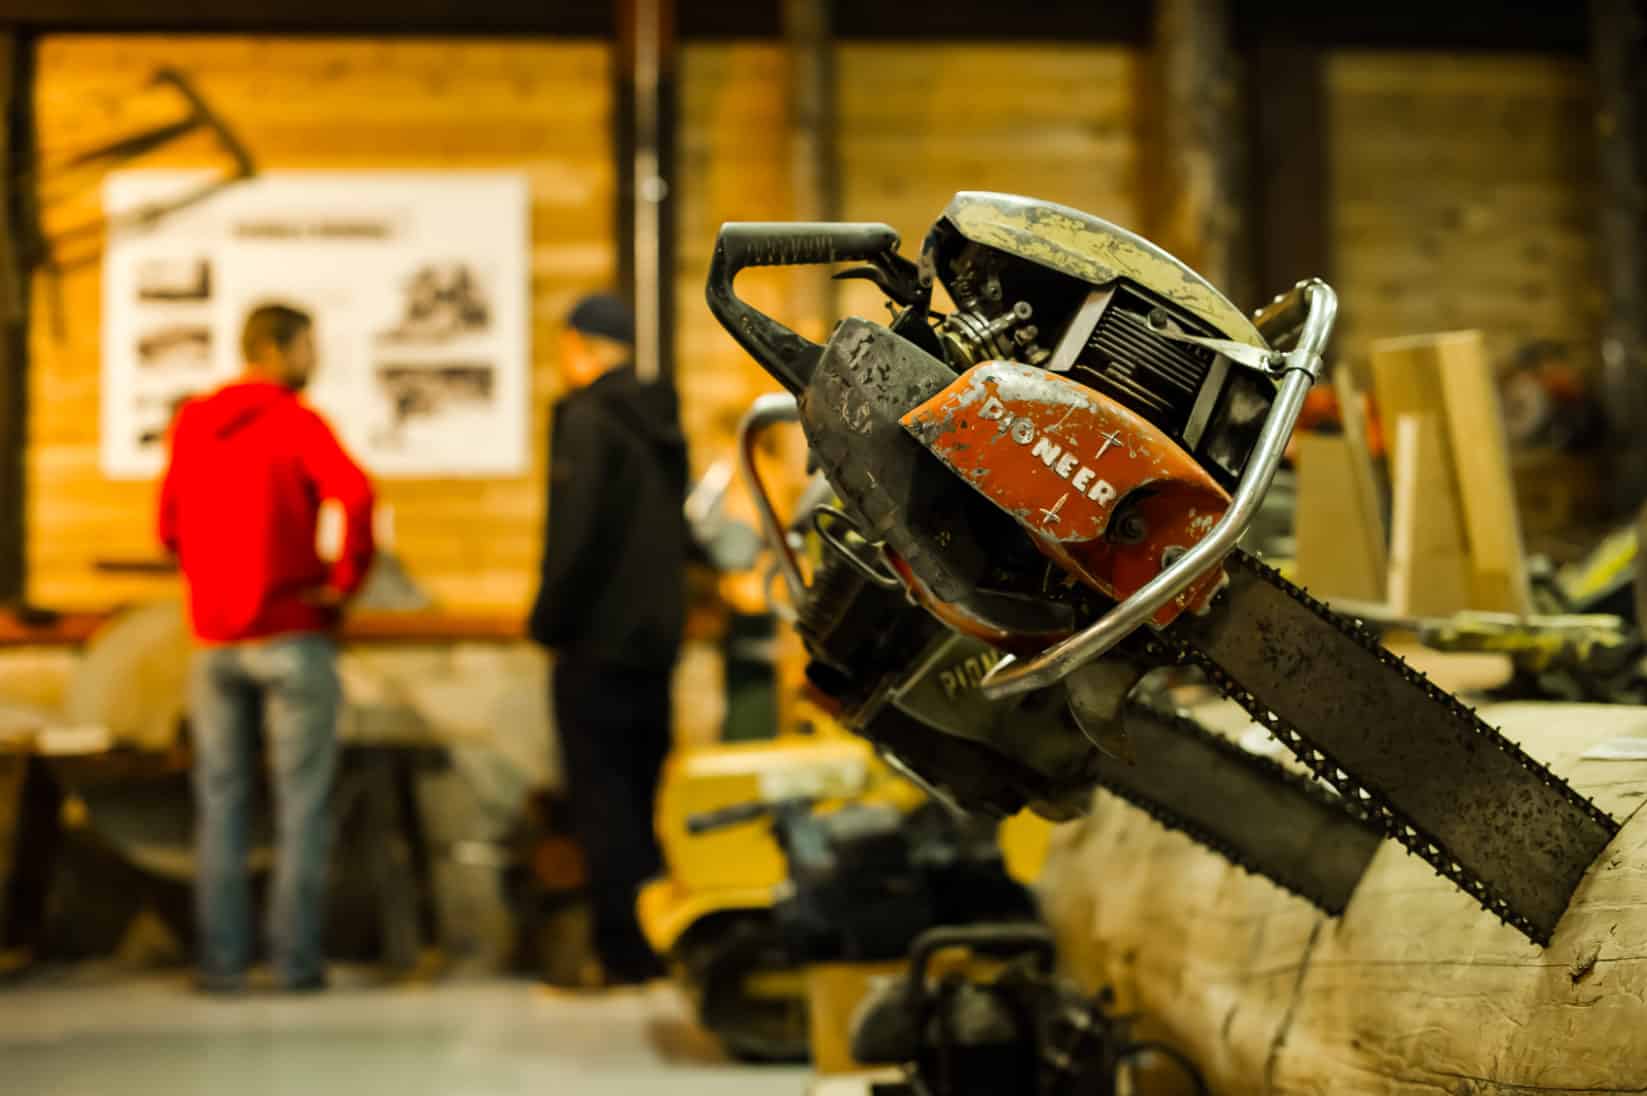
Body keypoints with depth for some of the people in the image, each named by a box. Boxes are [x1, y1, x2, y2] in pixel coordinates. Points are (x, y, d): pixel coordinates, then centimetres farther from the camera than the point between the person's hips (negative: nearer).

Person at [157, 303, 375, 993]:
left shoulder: (191, 425, 9)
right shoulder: (295, 420, -9)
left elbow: (171, 528, 16)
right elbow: (354, 494, -25)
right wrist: (347, 577, -14)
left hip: (214, 638, 5)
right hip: (291, 635, -5)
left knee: (221, 803, 10)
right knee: (302, 801, 3)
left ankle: (221, 960, 9)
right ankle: (296, 958, 4)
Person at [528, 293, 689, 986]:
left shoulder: (587, 421, -12)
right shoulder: (660, 421, 12)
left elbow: (577, 539, -19)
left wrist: (548, 622, -9)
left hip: (598, 642, -8)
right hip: (656, 636, 8)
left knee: (601, 799, -3)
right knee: (644, 794, 15)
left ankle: (625, 955, -2)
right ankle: (661, 943, 18)